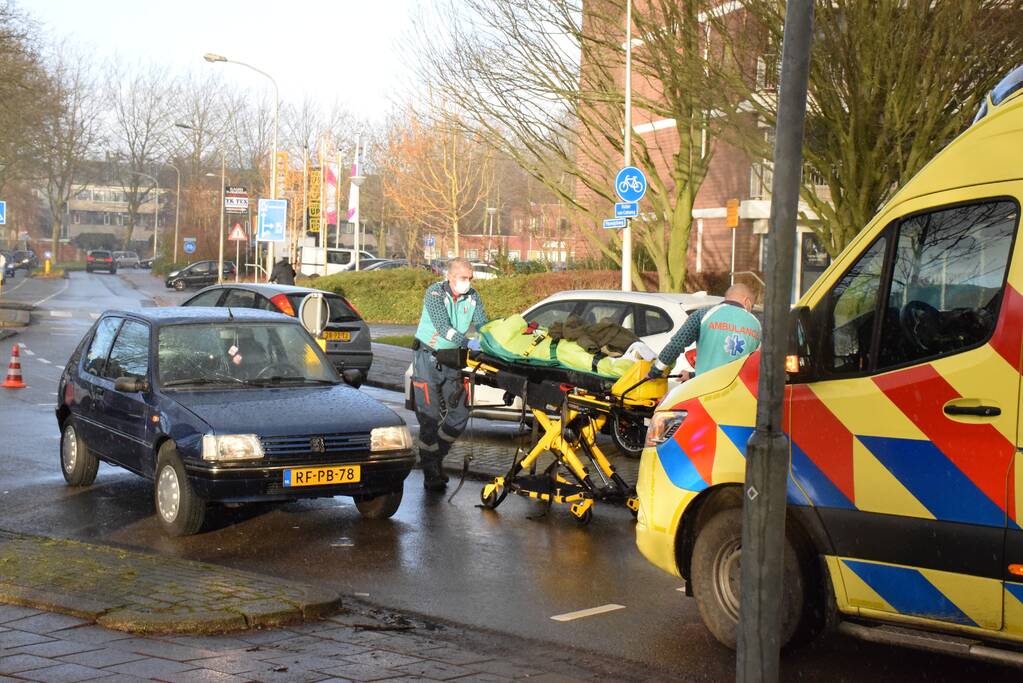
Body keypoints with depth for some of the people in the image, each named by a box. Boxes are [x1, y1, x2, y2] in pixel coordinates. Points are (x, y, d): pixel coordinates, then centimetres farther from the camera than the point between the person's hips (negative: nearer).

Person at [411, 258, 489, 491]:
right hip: (428, 357, -5)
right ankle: (431, 474, 3)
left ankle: (436, 457, 24)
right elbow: (443, 327, -27)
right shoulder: (434, 293, -16)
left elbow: (482, 324, -4)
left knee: (460, 413, 3)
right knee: (430, 416, -4)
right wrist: (467, 342, -39)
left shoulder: (472, 297, 0)